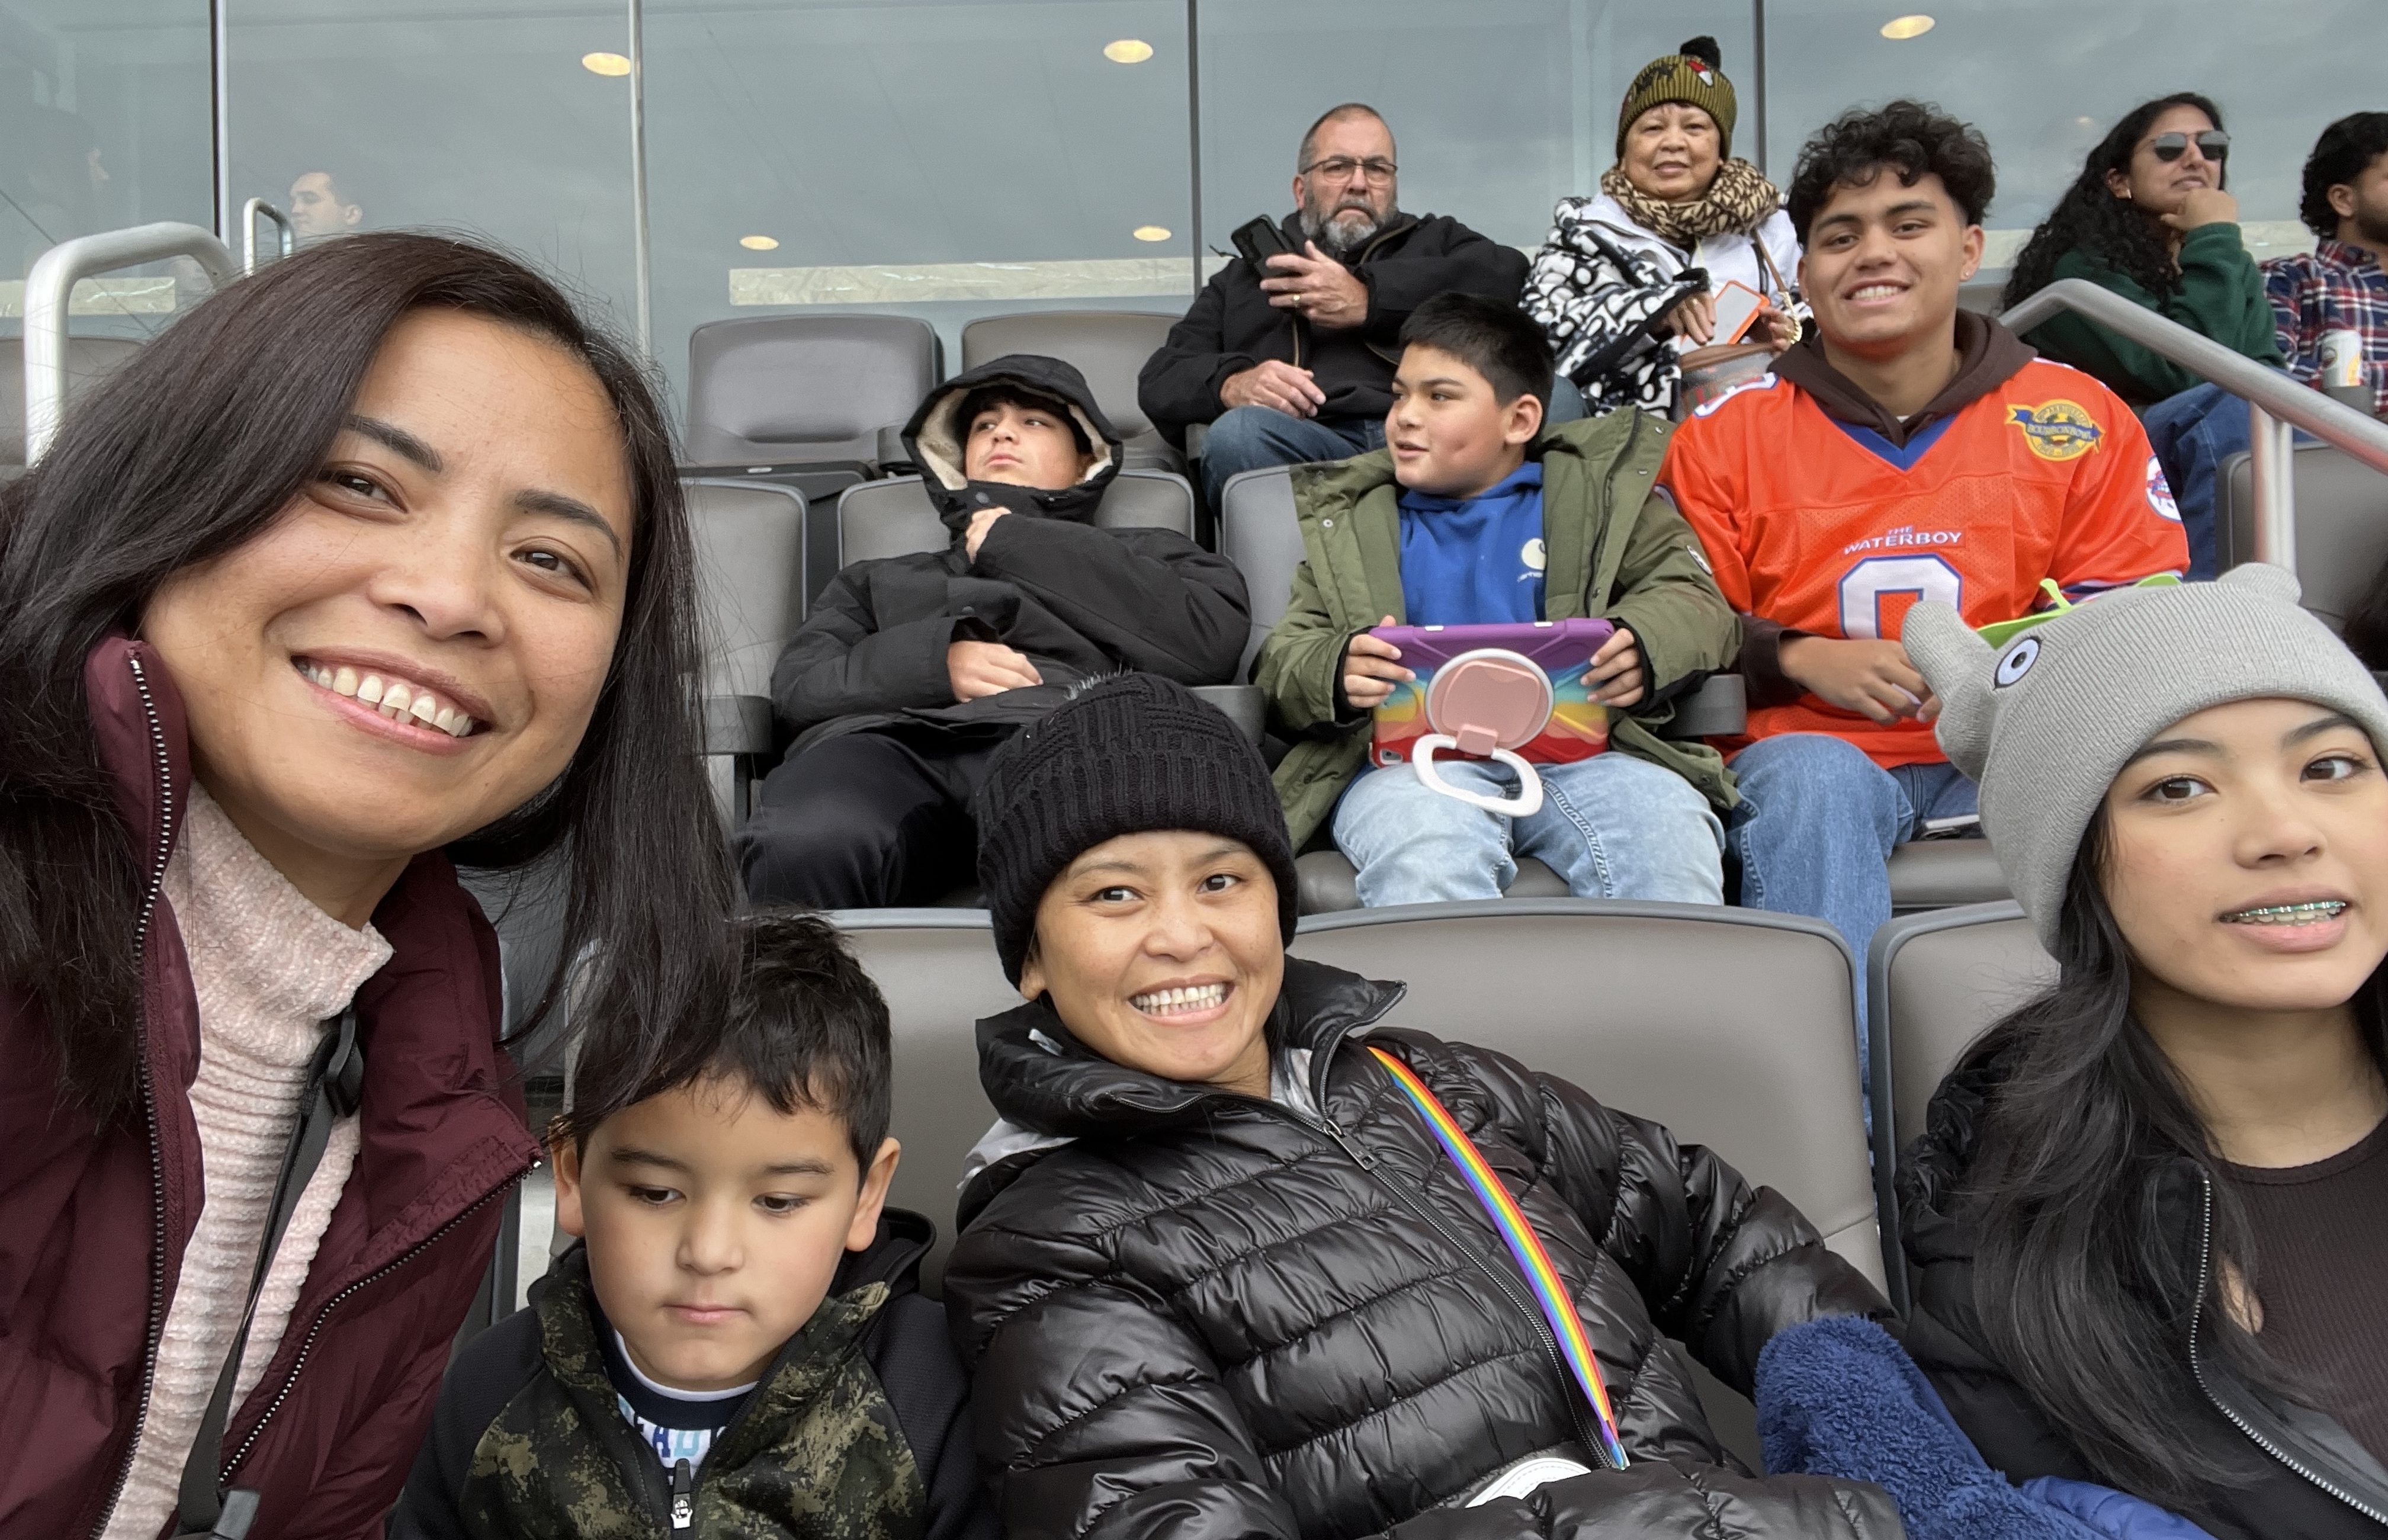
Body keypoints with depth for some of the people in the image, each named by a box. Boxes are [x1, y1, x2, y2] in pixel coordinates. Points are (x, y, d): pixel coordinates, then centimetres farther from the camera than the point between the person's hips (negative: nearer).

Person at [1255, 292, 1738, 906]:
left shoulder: (1600, 490, 23)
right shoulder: (1347, 519, 25)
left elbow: (1696, 600, 12)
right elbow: (1281, 659, 15)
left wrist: (1642, 646, -13)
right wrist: (1335, 675, -11)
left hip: (1575, 747, 1)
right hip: (1409, 761, 0)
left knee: (1671, 832, -31)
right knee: (1424, 854, -36)